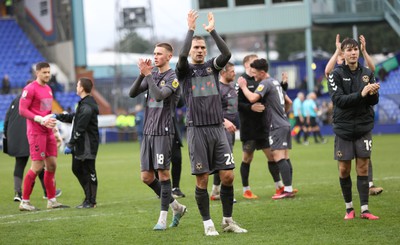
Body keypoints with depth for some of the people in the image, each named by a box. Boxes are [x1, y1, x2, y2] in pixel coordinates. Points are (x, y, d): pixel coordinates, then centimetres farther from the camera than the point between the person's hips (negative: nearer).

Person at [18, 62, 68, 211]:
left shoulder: (48, 89, 16)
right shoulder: (30, 89, -10)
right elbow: (22, 110, -16)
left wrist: (53, 125, 17)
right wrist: (40, 120, -23)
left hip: (48, 132, 8)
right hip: (36, 132, -8)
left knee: (52, 165, 7)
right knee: (37, 166, -9)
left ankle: (52, 201, 14)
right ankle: (24, 202, -1)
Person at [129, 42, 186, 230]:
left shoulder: (172, 78, -6)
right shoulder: (152, 75, 14)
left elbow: (159, 95, -22)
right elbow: (132, 93, 5)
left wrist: (147, 74, -19)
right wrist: (142, 74, -9)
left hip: (163, 132, -7)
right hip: (148, 132, 7)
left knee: (163, 173, -8)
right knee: (146, 177, 5)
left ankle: (163, 218, -2)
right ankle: (177, 207, 21)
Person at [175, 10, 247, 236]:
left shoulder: (212, 66, 12)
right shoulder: (185, 70, 5)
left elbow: (227, 54, -7)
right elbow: (182, 55, -17)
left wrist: (212, 31, -11)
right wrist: (191, 29, -16)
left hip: (218, 128, 3)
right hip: (197, 130, -3)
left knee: (228, 176, -2)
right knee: (202, 180, -3)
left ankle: (228, 220, 11)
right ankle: (208, 223, 7)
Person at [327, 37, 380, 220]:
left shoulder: (367, 73, 4)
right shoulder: (336, 74, -5)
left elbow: (374, 101, 3)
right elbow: (338, 100, -17)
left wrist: (373, 93, -20)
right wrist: (361, 94, -27)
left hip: (363, 127, 2)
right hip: (344, 128, -2)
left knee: (363, 168, 1)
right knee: (344, 169, 3)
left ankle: (364, 209, 3)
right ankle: (349, 208, 17)